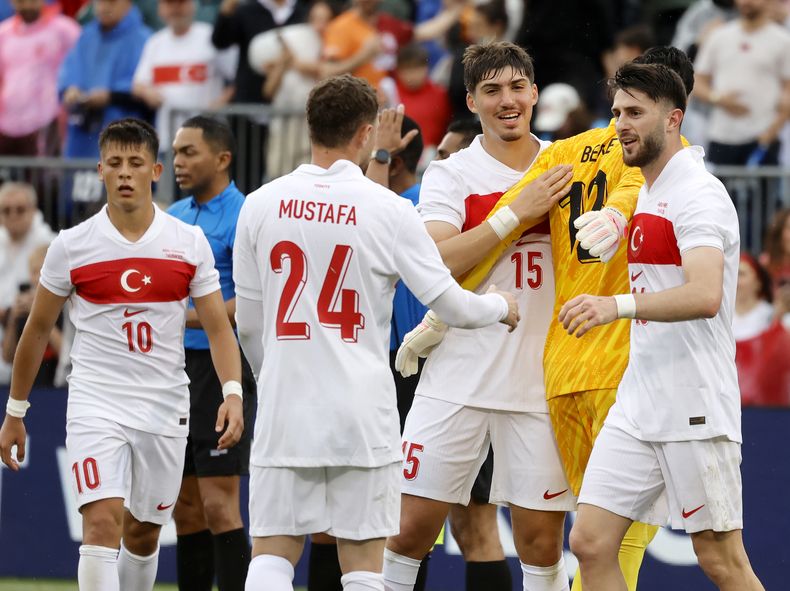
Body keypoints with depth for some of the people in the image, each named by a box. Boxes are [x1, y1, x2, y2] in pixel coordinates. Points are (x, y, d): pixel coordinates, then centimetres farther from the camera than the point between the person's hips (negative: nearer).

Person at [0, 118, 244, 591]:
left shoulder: (190, 243, 1)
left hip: (165, 408, 2)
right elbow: (38, 329, 8)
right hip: (96, 405, -2)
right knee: (103, 521, -19)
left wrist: (233, 393, -15)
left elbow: (218, 326, 2)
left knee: (143, 533, 13)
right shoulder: (71, 246, -2)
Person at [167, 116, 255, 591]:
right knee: (185, 509, 9)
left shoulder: (241, 217, -10)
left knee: (218, 506, -11)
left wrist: (184, 318, -20)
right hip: (176, 369, 8)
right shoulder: (174, 217, 15)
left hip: (221, 369, -8)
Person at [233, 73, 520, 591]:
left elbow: (248, 323, 10)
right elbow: (449, 304, -1)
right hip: (361, 411, -2)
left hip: (284, 411, 2)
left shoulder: (261, 205, 4)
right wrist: (501, 306, 20)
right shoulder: (388, 209, -6)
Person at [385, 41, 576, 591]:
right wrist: (518, 212, -18)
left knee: (542, 540, 2)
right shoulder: (450, 175, 1)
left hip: (540, 379, 2)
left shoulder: (566, 167, 10)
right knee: (411, 526, -3)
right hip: (460, 376, -2)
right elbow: (432, 263, -15)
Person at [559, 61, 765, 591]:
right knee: (591, 543, -1)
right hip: (637, 405, 9)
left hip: (695, 408, -9)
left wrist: (619, 305, -42)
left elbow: (705, 296, -29)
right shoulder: (648, 194, 17)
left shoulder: (699, 194, -13)